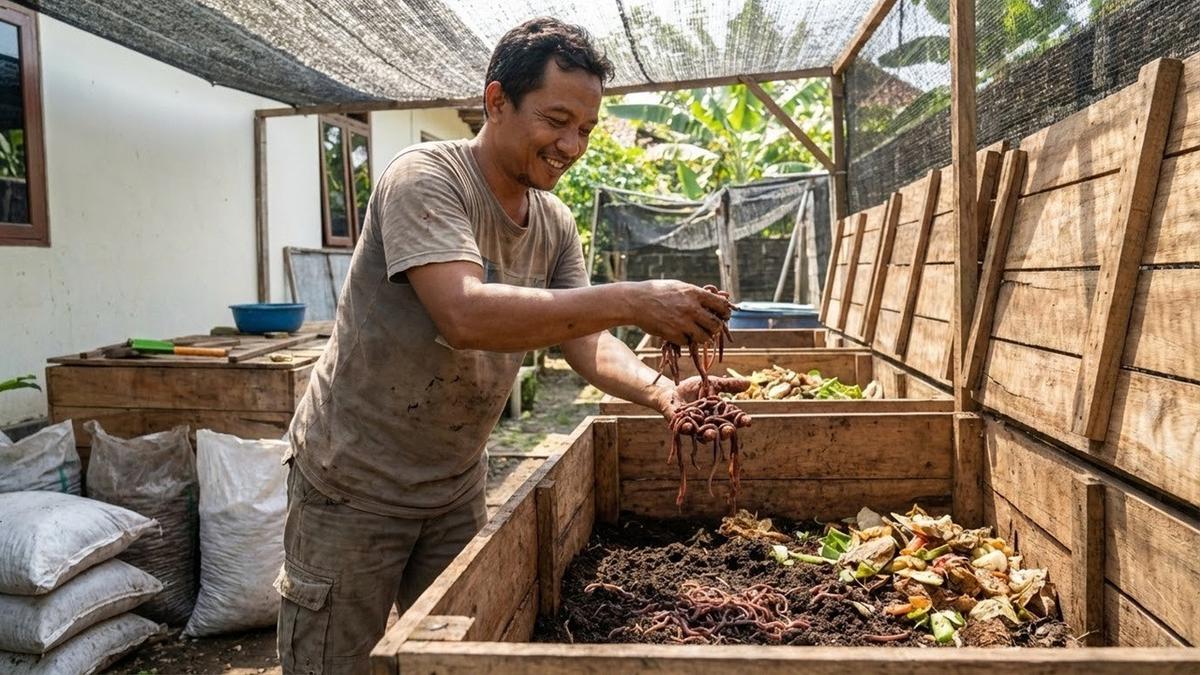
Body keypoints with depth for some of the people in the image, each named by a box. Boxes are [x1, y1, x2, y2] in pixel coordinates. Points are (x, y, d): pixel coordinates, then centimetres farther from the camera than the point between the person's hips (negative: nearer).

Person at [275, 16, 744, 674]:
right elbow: (464, 315, -36)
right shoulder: (425, 177, -20)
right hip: (354, 486, -6)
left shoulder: (556, 226, 1)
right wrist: (632, 300, -39)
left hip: (456, 486, 7)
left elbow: (587, 344, -5)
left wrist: (661, 392, -26)